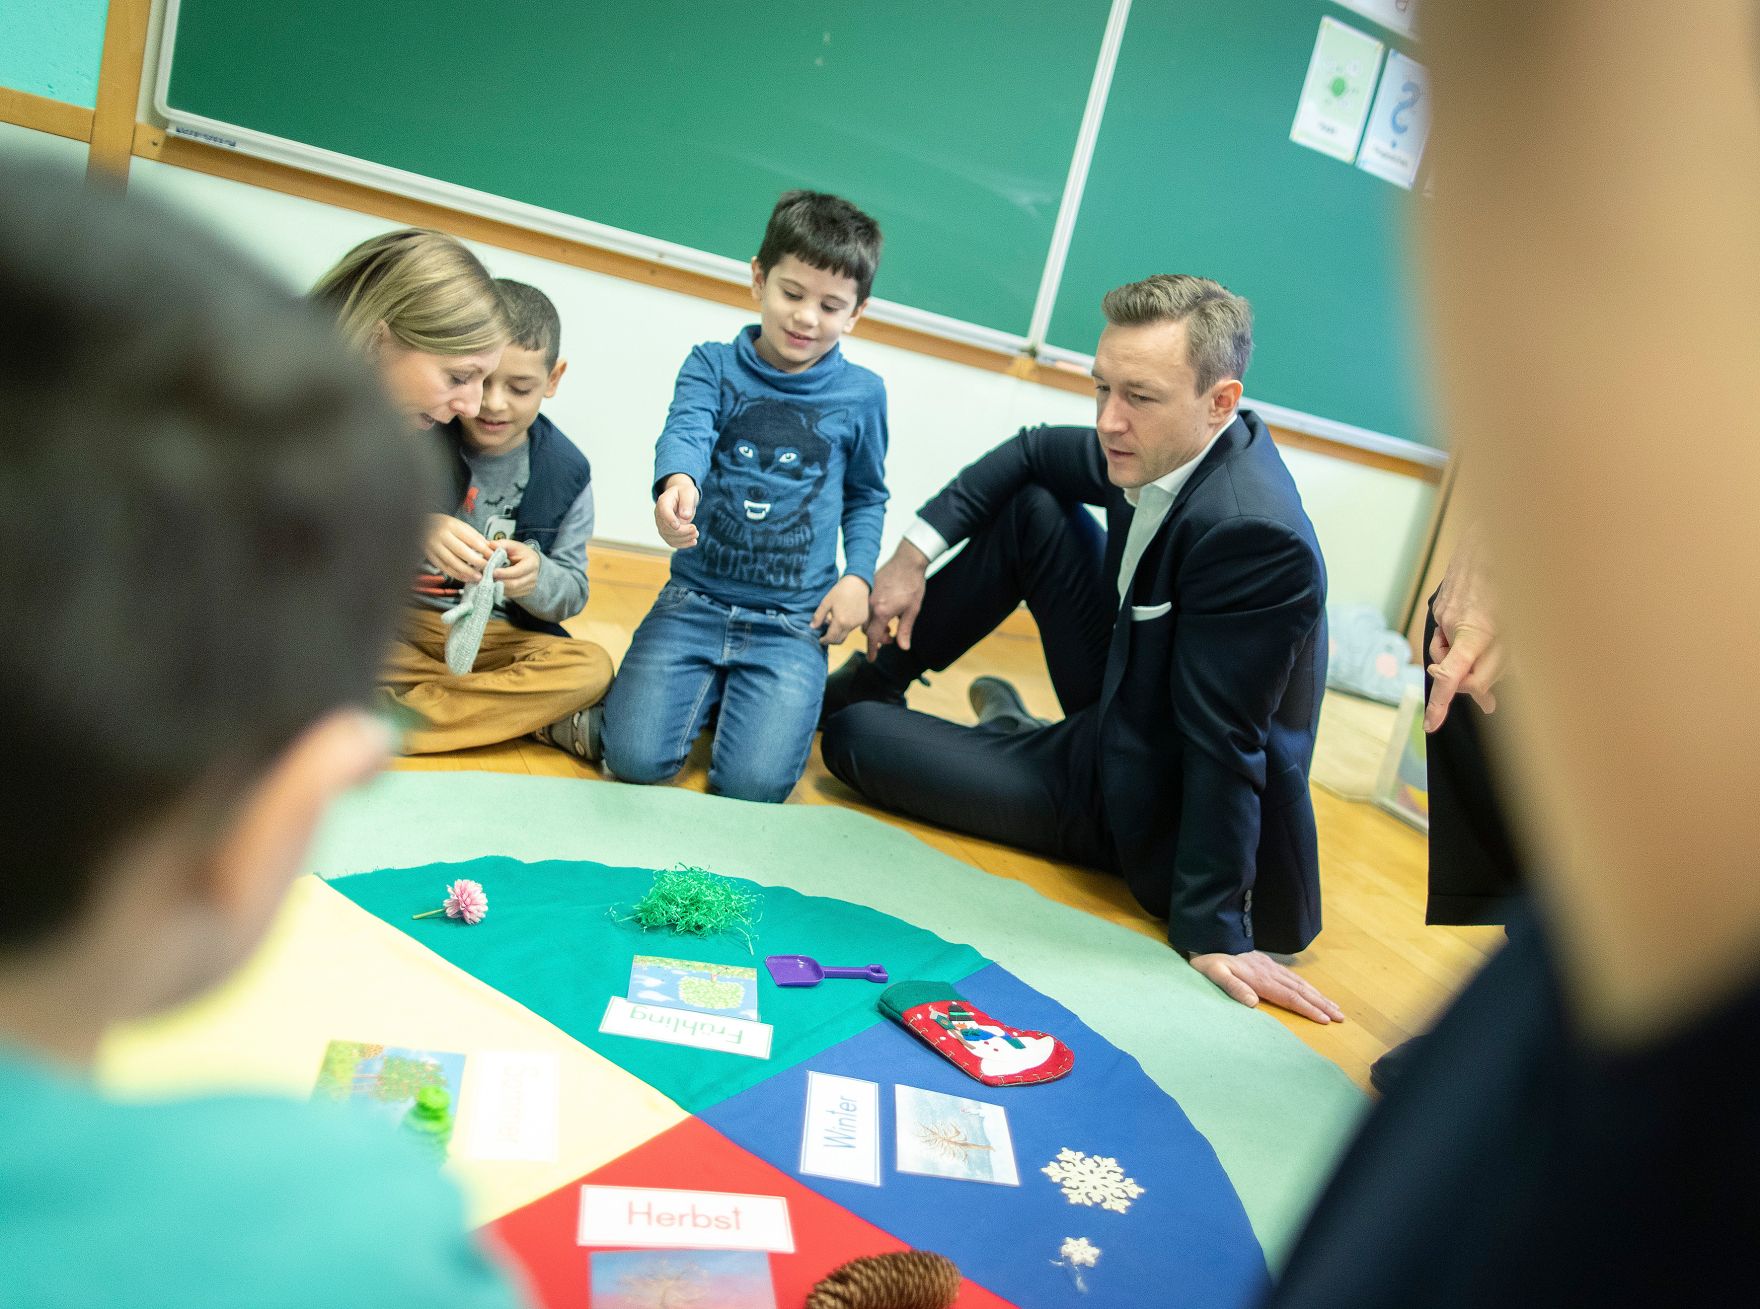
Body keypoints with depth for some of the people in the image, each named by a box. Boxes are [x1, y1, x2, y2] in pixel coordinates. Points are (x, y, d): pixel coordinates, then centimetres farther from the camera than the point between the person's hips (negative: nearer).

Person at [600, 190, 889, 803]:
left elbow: (866, 497, 17)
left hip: (793, 622, 0)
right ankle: (708, 685, 17)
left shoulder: (861, 395, 4)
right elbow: (686, 429, -19)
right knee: (633, 758, -14)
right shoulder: (714, 365, 2)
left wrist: (858, 574, -1)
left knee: (752, 786, -16)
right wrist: (676, 482, -44)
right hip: (696, 601, 1)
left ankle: (747, 695, 17)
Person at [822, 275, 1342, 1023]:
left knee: (855, 736, -6)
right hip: (1123, 704, 8)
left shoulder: (1253, 534, -34)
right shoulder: (1161, 447, -9)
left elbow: (1223, 744, -30)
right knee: (1027, 503, 4)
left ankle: (1012, 735, 25)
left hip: (1143, 812, -8)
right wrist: (916, 548, -3)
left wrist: (1212, 932, -23)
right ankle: (875, 677, 21)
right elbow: (1033, 453, 7)